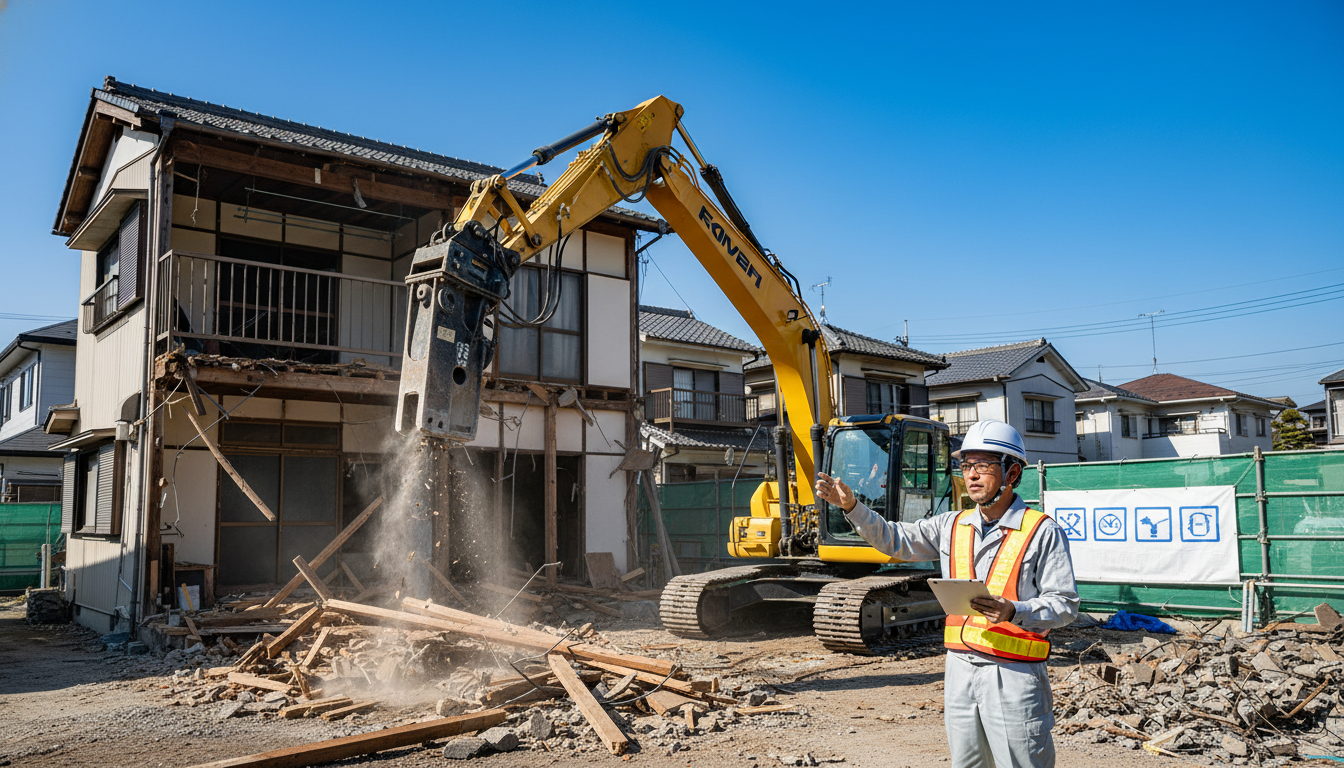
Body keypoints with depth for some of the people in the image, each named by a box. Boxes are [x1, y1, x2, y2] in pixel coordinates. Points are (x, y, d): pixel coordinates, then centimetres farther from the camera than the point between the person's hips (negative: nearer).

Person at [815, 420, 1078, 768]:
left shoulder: (1042, 532, -6)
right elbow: (894, 540, 14)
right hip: (960, 668, 6)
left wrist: (1013, 612, -25)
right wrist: (851, 507, 2)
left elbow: (1065, 604, -9)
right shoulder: (952, 526, 10)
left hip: (1013, 673, -5)